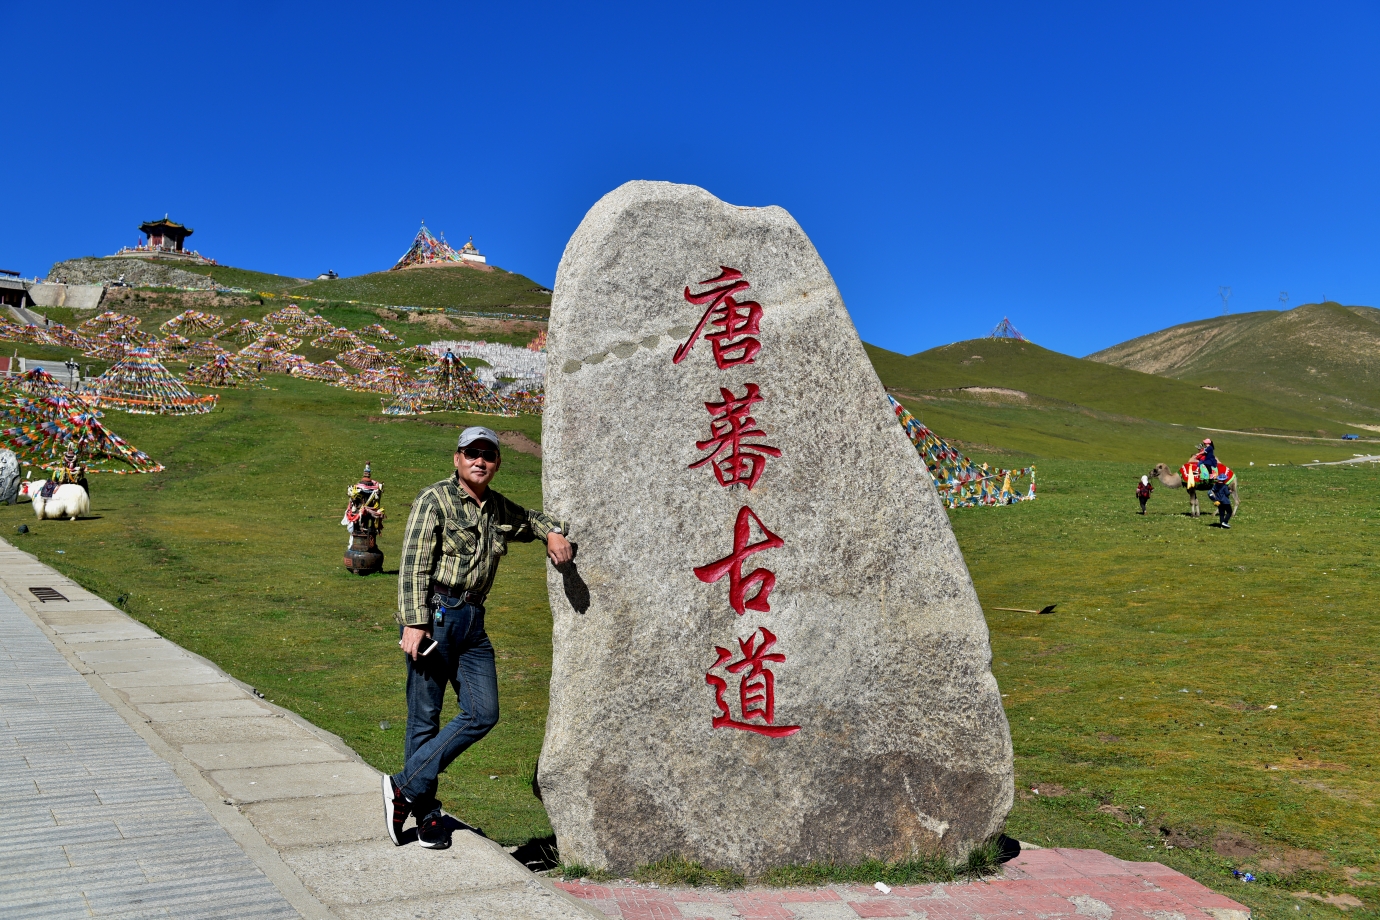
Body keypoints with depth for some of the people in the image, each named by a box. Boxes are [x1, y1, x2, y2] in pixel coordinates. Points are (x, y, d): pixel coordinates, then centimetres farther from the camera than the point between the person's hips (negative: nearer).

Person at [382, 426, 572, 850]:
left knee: (483, 714, 0)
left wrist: (554, 533, 8)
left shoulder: (500, 510, 14)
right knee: (425, 716, 0)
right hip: (434, 613, -7)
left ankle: (405, 786, 9)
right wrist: (414, 623, -17)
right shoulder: (435, 499, -4)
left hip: (473, 619, 7)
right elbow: (413, 565, -9)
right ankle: (424, 812, 12)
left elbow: (533, 520, 33)